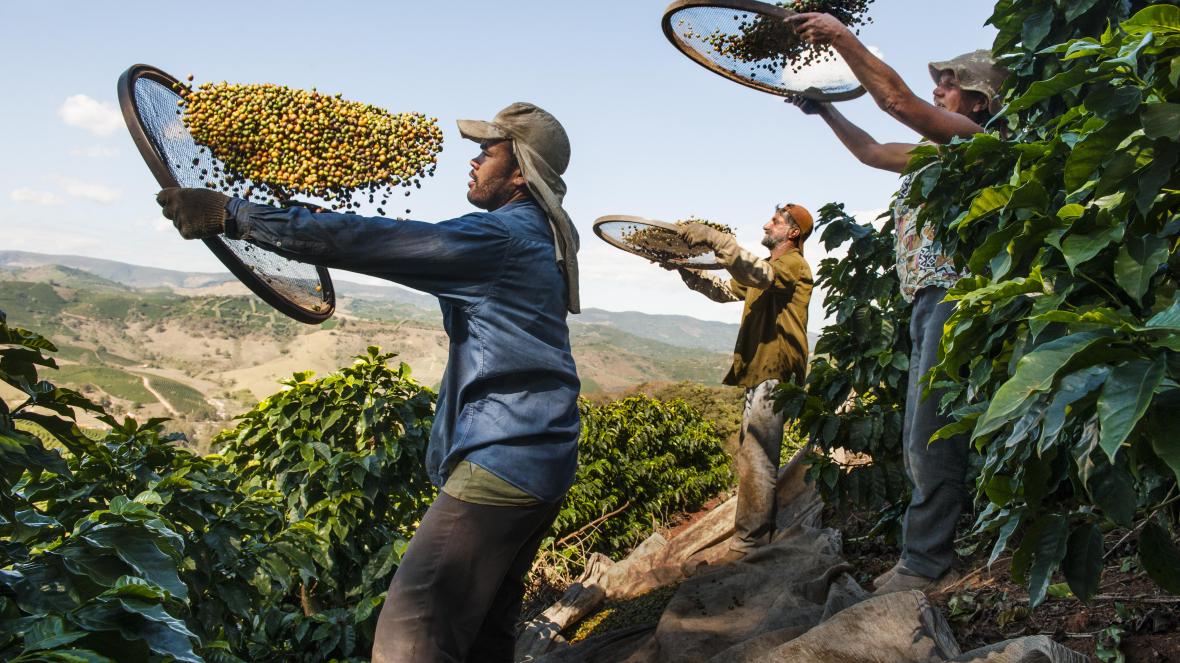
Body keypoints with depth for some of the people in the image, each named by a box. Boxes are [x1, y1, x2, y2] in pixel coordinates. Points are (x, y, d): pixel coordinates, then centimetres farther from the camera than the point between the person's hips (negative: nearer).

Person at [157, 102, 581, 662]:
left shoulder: (501, 237, -16)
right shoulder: (539, 237, 15)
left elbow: (367, 241, -21)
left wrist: (233, 216, -19)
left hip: (503, 460, -11)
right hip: (542, 458, 11)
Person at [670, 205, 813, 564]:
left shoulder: (793, 264, -4)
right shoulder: (768, 269, 27)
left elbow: (756, 273, -24)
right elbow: (725, 290, 24)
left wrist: (715, 238, -34)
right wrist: (685, 269, 11)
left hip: (774, 374, -11)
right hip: (759, 372, 11)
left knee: (756, 461, -15)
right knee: (757, 460, 15)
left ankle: (744, 548, -17)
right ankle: (762, 539, 23)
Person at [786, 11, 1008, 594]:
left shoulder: (975, 137, -3)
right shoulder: (935, 151, 25)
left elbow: (899, 101, -15)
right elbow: (871, 151, 37)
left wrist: (841, 37, -13)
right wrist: (824, 110, 31)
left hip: (955, 297, -10)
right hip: (926, 303, 10)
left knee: (932, 437, -12)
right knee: (921, 440, 10)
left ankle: (925, 560, -8)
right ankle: (928, 554, 15)